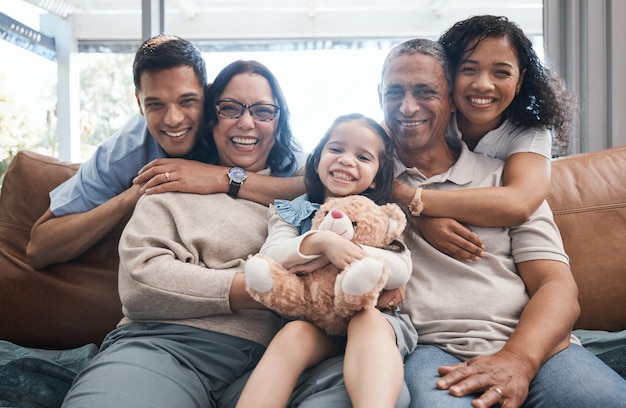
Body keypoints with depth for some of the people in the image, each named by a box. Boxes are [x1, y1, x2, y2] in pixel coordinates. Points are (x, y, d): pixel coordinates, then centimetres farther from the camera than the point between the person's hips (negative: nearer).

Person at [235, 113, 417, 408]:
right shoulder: (294, 212, 13)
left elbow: (400, 271, -8)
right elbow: (270, 259, -6)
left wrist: (333, 256, -19)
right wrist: (320, 242, -25)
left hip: (372, 314, 0)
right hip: (309, 319, 1)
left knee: (367, 320, -35)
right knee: (293, 334, -33)